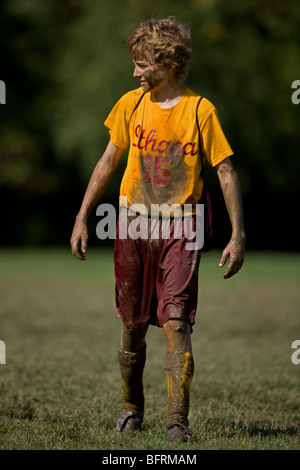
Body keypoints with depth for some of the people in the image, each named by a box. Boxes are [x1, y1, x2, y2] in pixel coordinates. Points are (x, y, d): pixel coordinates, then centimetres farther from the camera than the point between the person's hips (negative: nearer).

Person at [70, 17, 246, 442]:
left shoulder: (200, 111, -6)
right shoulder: (131, 104, 5)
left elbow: (226, 174, -3)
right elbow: (108, 163, 14)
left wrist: (238, 235, -9)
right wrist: (82, 219, 11)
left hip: (180, 228, -3)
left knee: (176, 323, -13)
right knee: (133, 325, 10)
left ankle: (177, 422, -11)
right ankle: (131, 408, 30)